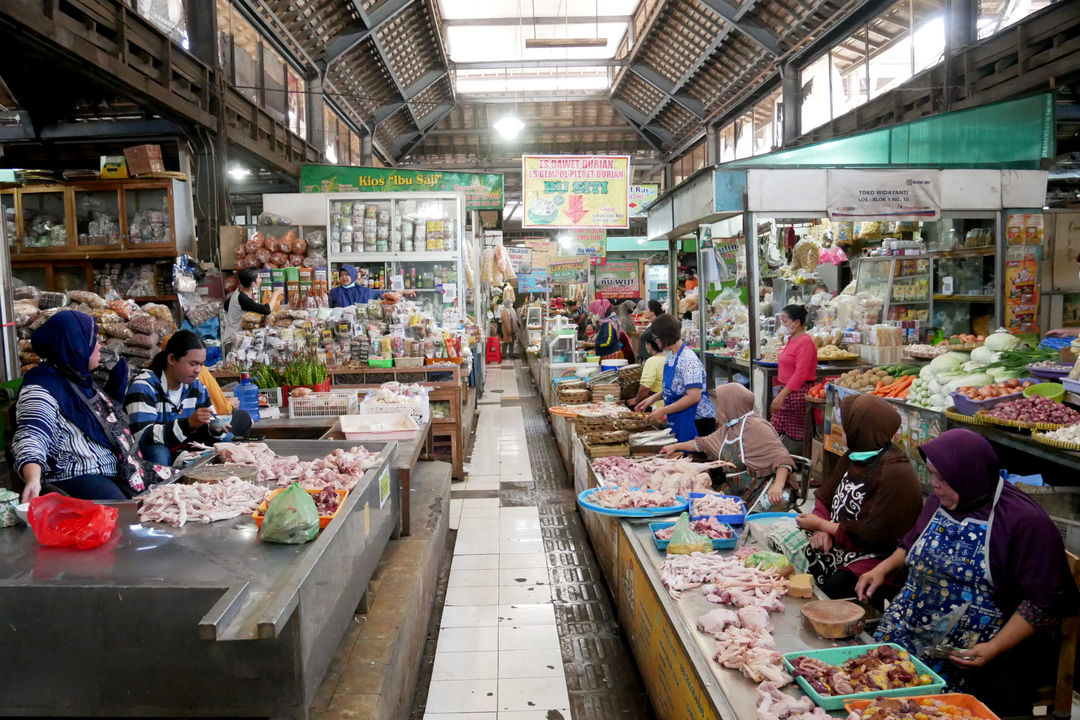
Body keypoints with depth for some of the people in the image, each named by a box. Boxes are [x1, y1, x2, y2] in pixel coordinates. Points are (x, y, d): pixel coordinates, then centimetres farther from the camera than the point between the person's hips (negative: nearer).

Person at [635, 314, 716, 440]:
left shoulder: (688, 360, -20)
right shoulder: (670, 356, 8)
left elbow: (694, 396, -24)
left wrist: (664, 410, -20)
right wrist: (653, 398, 8)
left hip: (696, 421, -9)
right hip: (677, 421, 9)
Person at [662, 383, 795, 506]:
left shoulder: (755, 426, -15)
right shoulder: (728, 428, 14)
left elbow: (782, 457, -22)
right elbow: (704, 442, 31)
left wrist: (778, 487, -37)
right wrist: (675, 447, 38)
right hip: (735, 494, 8)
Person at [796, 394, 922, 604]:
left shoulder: (896, 475, -21)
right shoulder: (854, 456, 9)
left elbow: (872, 536, -21)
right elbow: (825, 497, 12)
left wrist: (821, 525, -11)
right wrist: (821, 530, -9)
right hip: (835, 545, 8)